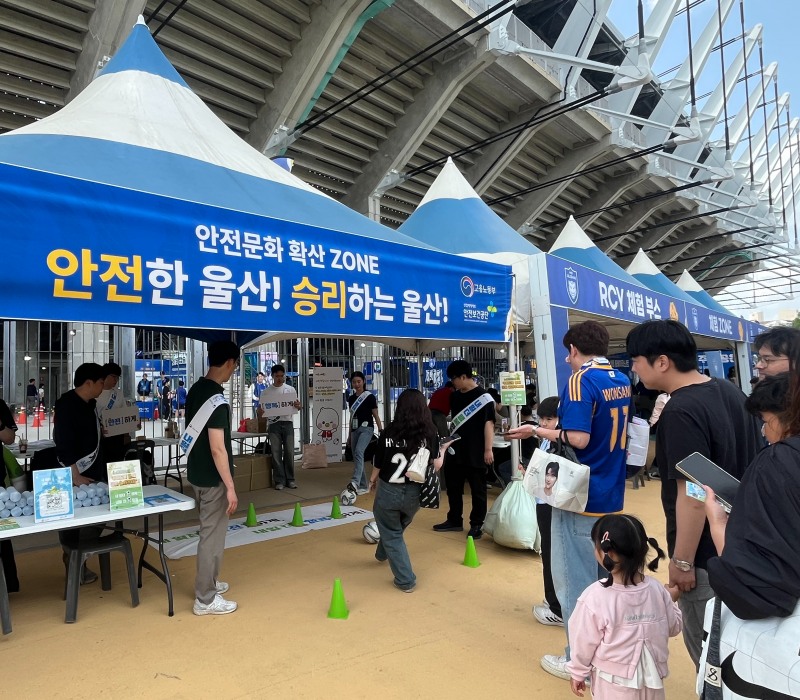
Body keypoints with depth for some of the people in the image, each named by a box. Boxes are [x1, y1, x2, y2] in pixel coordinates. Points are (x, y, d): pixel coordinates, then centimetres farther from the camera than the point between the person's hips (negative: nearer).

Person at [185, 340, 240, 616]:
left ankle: (207, 582, 37)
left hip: (196, 473, 9)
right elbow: (217, 449, -24)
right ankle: (205, 599, 14)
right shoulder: (216, 399, -23)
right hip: (212, 478, -9)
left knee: (209, 531, 22)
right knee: (213, 536, 2)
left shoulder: (195, 390, 6)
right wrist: (230, 487, -19)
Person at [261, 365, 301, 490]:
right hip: (274, 424, 0)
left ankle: (290, 479, 12)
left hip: (287, 423, 1)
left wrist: (298, 406, -14)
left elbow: (297, 407, 9)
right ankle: (279, 480, 8)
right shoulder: (266, 391, 4)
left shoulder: (290, 389, 6)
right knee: (276, 453, 0)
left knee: (289, 452, 2)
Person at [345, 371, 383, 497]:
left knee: (359, 452, -27)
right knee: (356, 457, 7)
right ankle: (363, 486, 17)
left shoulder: (370, 397, -5)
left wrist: (381, 430, -13)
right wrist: (350, 435, 21)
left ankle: (355, 482, -38)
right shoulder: (351, 398, 12)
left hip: (366, 428, -7)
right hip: (355, 430, 7)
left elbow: (376, 415, -4)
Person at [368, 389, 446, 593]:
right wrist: (442, 450, 11)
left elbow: (378, 464, -4)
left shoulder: (389, 432, -10)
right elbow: (436, 466, -10)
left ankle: (405, 580, 21)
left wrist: (372, 480, 17)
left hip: (388, 491, -2)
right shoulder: (430, 432, -10)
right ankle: (383, 553, 56)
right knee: (397, 527, 31)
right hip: (414, 493, 2)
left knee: (392, 534, 19)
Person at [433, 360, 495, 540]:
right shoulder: (454, 396, 9)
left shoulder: (483, 396, -11)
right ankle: (454, 521, 29)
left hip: (476, 453, -7)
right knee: (453, 487, 15)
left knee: (478, 490, 5)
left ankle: (476, 525, 17)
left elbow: (489, 423, -13)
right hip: (456, 451, 7)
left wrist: (488, 449, -17)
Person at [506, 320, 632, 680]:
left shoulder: (581, 379, -17)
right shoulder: (623, 381, 8)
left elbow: (578, 439, -25)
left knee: (576, 580, 4)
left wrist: (536, 431, -11)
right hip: (611, 494, 8)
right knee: (605, 576, 20)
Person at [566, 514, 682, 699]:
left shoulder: (595, 597, -24)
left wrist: (577, 672, 4)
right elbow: (674, 627, 4)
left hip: (613, 682, -4)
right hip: (651, 677, 4)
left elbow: (584, 641, -12)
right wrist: (671, 599, 22)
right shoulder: (656, 589, -13)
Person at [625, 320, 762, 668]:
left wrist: (682, 560, -20)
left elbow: (693, 494, -28)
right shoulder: (731, 392, 3)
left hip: (707, 555, -9)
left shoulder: (681, 412, -26)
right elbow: (751, 461, 14)